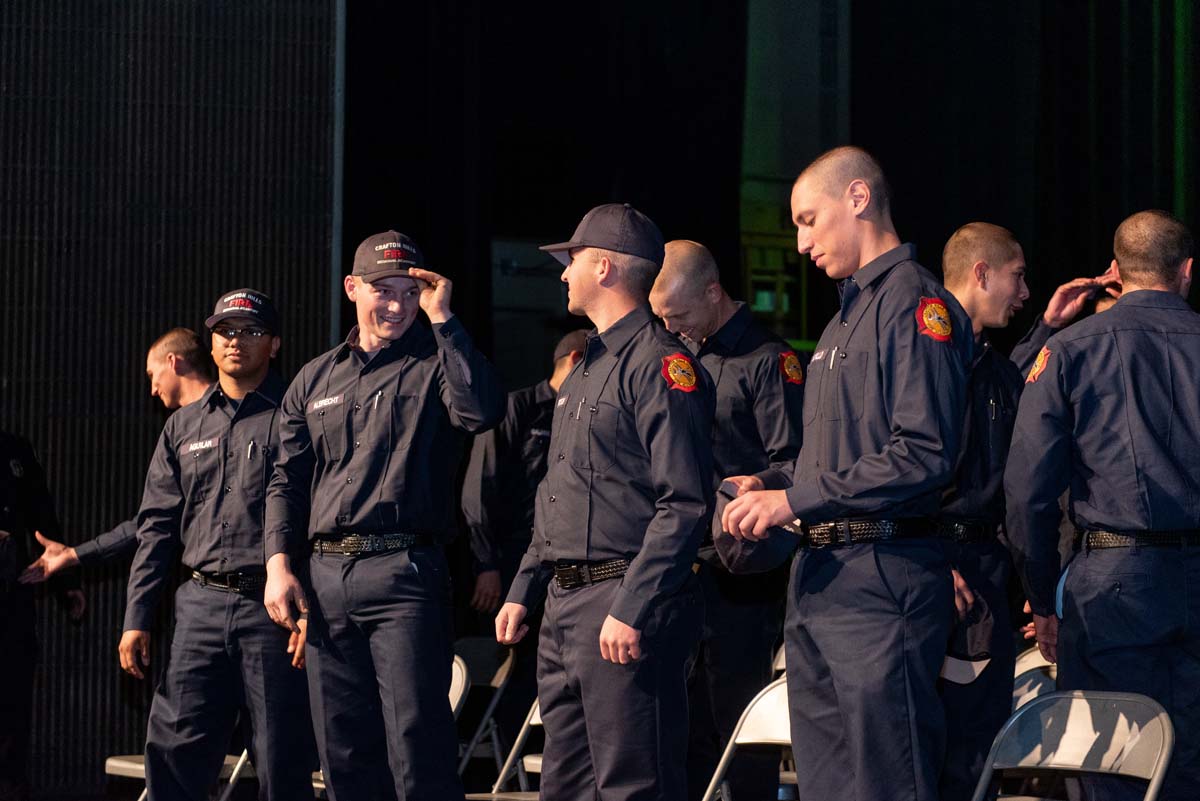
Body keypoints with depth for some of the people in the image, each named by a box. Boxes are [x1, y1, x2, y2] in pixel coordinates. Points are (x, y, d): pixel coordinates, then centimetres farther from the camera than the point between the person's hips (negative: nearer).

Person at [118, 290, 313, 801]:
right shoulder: (183, 427, 17)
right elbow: (157, 526, 16)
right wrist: (136, 619, 8)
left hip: (272, 607, -4)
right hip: (201, 605, 4)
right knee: (173, 755, -2)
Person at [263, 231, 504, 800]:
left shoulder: (434, 365, 4)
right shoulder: (316, 380, 18)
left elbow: (482, 410, -18)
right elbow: (288, 481, 18)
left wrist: (442, 318, -13)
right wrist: (279, 564, 5)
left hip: (403, 570, -5)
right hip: (325, 577, 5)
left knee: (418, 747, -11)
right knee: (343, 753, 8)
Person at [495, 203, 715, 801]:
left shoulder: (660, 364, -12)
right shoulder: (586, 369, 20)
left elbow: (684, 504, -19)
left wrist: (631, 609, -24)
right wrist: (523, 592, 21)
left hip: (623, 606, -10)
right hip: (564, 607, 10)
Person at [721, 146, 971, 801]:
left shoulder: (914, 302, -10)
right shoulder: (846, 315, 22)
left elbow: (924, 454, -20)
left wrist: (795, 500, -17)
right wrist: (769, 484, 11)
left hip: (884, 580, -10)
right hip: (818, 581, 10)